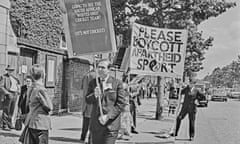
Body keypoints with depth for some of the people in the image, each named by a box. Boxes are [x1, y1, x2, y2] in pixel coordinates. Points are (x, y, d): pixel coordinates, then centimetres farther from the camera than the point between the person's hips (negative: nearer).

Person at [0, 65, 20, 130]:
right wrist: (8, 93, -19)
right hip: (7, 96, -6)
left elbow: (18, 83, 31)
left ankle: (9, 124, 20)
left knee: (12, 111, 11)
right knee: (6, 111, -5)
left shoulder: (14, 77, 15)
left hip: (14, 95, 7)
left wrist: (18, 90, 12)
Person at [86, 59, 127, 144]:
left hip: (111, 124, -4)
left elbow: (121, 104, -6)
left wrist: (108, 116, -16)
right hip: (95, 124, 4)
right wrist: (94, 95, -15)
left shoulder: (117, 83, -3)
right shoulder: (93, 83, 9)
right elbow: (87, 100, 7)